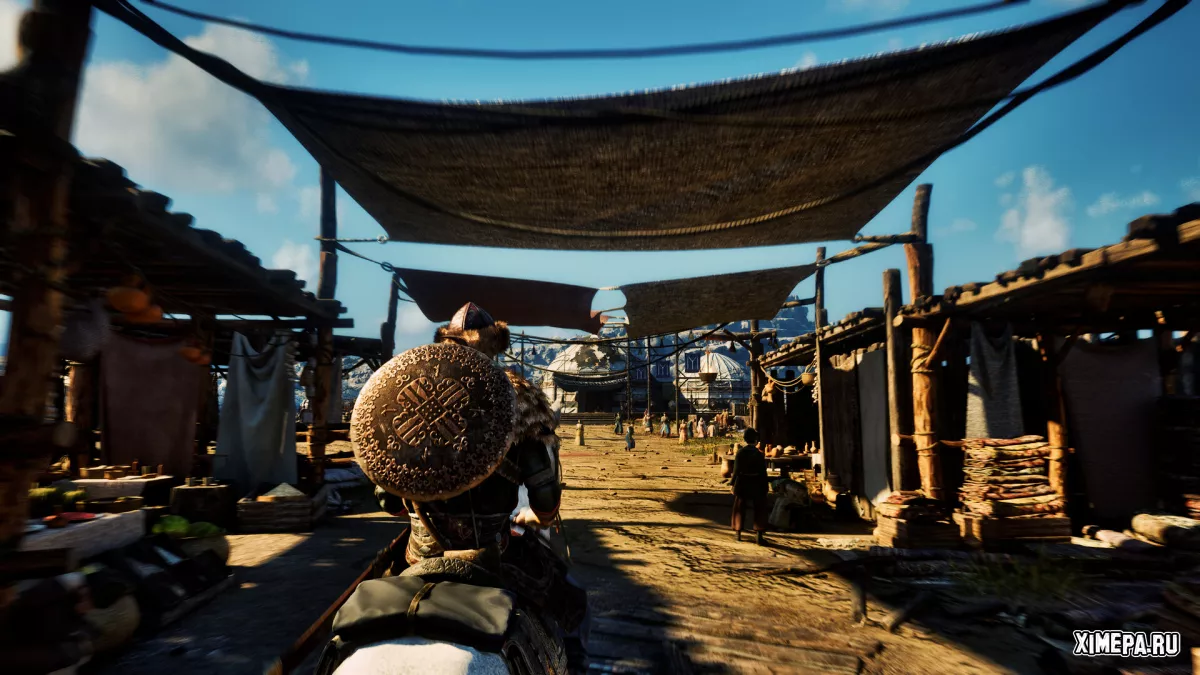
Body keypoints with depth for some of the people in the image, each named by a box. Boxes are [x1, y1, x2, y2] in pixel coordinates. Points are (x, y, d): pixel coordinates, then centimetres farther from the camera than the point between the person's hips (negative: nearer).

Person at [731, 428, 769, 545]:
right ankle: (759, 534, 4)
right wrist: (765, 488, -1)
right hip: (756, 485, -2)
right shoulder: (759, 454, -10)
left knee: (740, 509, 14)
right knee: (759, 509, 9)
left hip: (742, 484, 2)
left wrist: (733, 484, 2)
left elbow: (736, 470, -6)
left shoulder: (740, 453, -7)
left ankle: (738, 533, 21)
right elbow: (763, 472, -8)